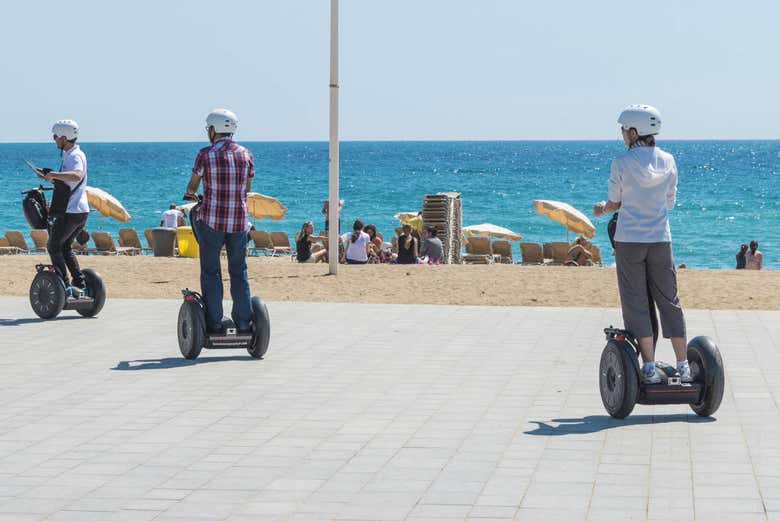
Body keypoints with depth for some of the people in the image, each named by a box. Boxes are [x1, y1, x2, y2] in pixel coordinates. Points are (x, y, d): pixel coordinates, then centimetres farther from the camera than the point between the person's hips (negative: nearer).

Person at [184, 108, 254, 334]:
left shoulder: (206, 154, -6)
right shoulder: (246, 154, 6)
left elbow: (193, 183, 9)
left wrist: (189, 195, 32)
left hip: (212, 221, -3)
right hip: (239, 222, 3)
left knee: (211, 272, 5)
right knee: (239, 272, 12)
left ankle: (214, 322, 3)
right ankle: (243, 322, 10)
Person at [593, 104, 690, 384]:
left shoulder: (621, 162, -9)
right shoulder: (667, 160, 2)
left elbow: (615, 202, 1)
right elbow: (669, 202, 9)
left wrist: (603, 208, 22)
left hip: (629, 240, -4)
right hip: (660, 240, 4)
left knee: (636, 303, 3)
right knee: (669, 301, 10)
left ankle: (649, 367, -1)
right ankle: (683, 366, 11)